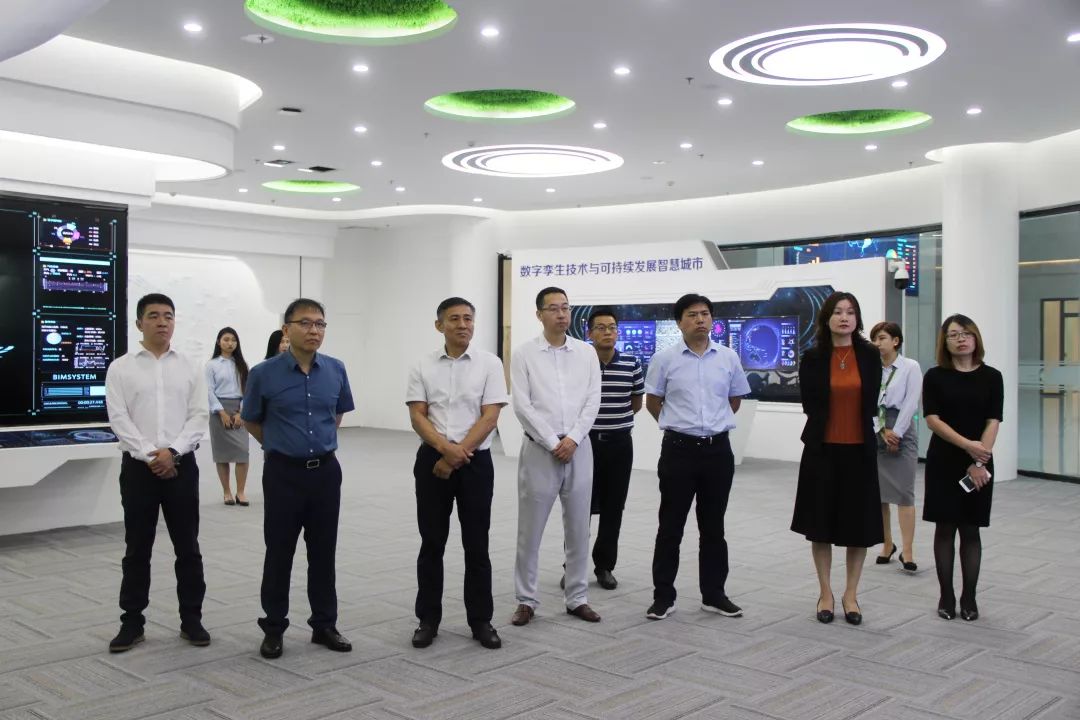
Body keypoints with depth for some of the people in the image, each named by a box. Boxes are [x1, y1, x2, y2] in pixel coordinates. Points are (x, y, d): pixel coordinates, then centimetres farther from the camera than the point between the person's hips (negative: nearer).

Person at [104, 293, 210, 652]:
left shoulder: (188, 368, 6)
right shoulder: (120, 368, 2)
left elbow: (198, 417, -1)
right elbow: (118, 419, -6)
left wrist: (172, 451, -14)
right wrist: (149, 455, -15)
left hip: (181, 466, 1)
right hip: (138, 467, -1)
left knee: (187, 547, 6)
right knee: (137, 549, 7)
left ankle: (191, 618, 17)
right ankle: (132, 621, 19)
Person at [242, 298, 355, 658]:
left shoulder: (336, 370, 1)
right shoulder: (264, 373, -9)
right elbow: (251, 421, 7)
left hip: (326, 470, 3)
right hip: (283, 472, -2)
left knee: (323, 551, 10)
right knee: (279, 552, 5)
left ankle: (325, 624, 21)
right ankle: (274, 627, 19)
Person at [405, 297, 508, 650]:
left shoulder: (489, 364, -2)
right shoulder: (423, 366, 4)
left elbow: (490, 417, -9)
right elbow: (417, 416, -2)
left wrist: (457, 456, -14)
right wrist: (444, 447, -19)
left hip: (475, 462, -1)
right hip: (432, 461, 2)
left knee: (476, 545, 5)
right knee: (431, 544, 7)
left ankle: (481, 620, 16)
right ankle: (428, 619, 18)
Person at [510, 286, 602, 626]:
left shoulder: (587, 352, 6)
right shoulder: (524, 354, -2)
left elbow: (592, 401, 0)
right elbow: (522, 406, -8)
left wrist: (572, 439, -12)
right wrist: (553, 443, -13)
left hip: (578, 449, 3)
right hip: (539, 449, -2)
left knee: (578, 529, 9)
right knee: (530, 530, 4)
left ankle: (577, 598, 21)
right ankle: (526, 600, 15)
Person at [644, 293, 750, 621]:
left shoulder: (728, 358, 3)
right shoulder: (664, 359, -3)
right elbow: (652, 402, 7)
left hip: (718, 449, 2)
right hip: (679, 449, -2)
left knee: (713, 527, 11)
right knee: (670, 526, 4)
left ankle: (714, 594, 22)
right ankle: (663, 596, 12)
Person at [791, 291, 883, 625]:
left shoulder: (870, 356, 1)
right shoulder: (812, 358, -2)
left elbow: (870, 404, 6)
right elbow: (810, 404, 2)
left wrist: (857, 431, 9)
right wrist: (830, 428, 6)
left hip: (859, 450, 1)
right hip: (822, 450, -1)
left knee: (859, 525, 7)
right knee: (822, 523, 6)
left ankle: (851, 595, 20)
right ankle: (826, 594, 19)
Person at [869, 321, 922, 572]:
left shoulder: (911, 367, -1)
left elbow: (910, 404, -7)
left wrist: (895, 433, -11)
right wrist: (882, 431, -9)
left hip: (902, 431, -4)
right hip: (875, 432, 4)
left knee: (904, 492, -8)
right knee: (877, 493, 5)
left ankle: (907, 551, -7)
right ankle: (887, 544, 18)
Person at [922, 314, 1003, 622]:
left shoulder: (991, 377, 3)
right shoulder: (935, 377, 1)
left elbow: (993, 422, -3)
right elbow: (933, 420, -8)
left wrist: (979, 462, -14)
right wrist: (967, 445, -20)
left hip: (980, 464, 1)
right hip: (944, 462, 0)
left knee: (971, 530, 6)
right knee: (945, 528, 4)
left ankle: (969, 597, 14)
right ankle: (946, 595, 12)